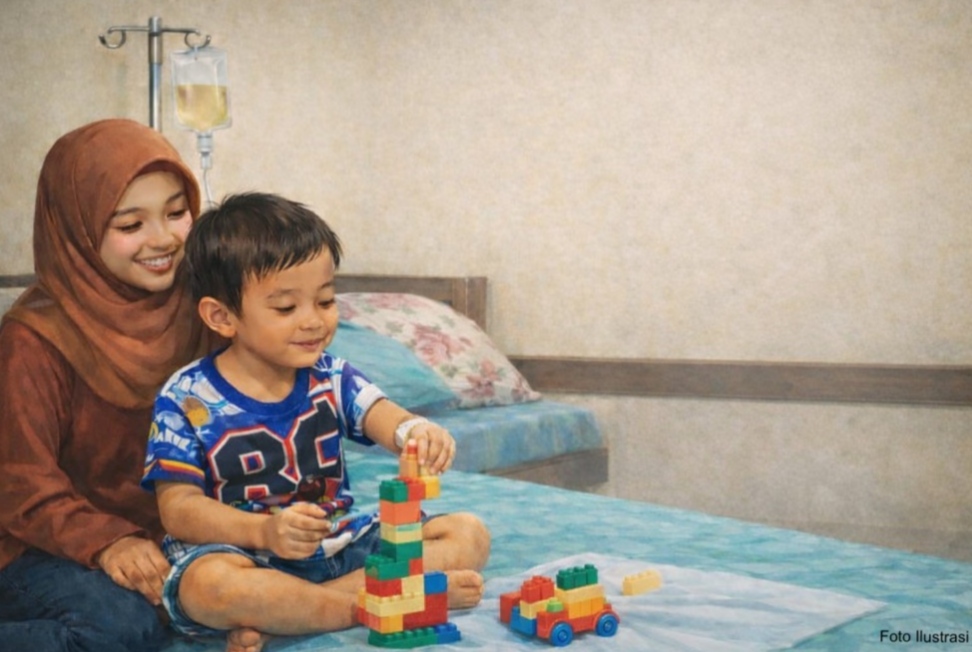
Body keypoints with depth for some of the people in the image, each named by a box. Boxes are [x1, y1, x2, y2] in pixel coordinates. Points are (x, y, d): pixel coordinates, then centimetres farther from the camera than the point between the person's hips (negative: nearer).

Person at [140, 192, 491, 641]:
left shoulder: (333, 379, 5)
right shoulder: (187, 400, -7)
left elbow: (384, 418, -12)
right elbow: (178, 507, -12)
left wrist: (418, 432, -39)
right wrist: (264, 531, -30)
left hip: (339, 544, 5)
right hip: (244, 550, -5)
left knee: (469, 535, -6)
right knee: (208, 585, -39)